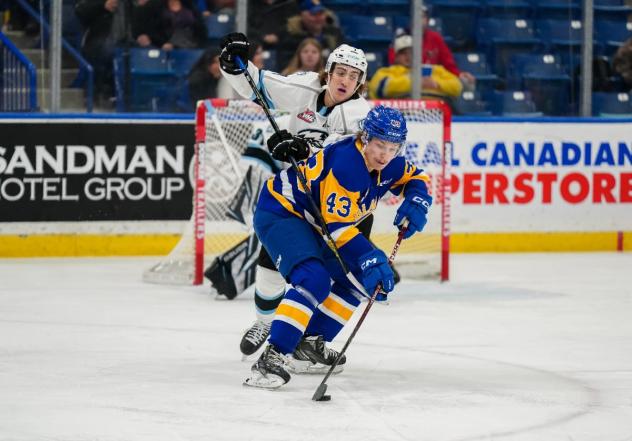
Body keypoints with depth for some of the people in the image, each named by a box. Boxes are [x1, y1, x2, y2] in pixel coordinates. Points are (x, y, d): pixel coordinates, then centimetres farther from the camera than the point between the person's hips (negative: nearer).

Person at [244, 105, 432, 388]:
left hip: (310, 220, 10)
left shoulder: (387, 164, -4)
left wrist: (416, 203, -8)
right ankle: (273, 357, -35)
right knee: (314, 279, -30)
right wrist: (369, 259, -38)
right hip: (279, 212, -10)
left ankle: (308, 345, 19)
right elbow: (336, 225, -32)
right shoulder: (345, 162, -30)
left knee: (354, 278, 13)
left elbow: (416, 177, 14)